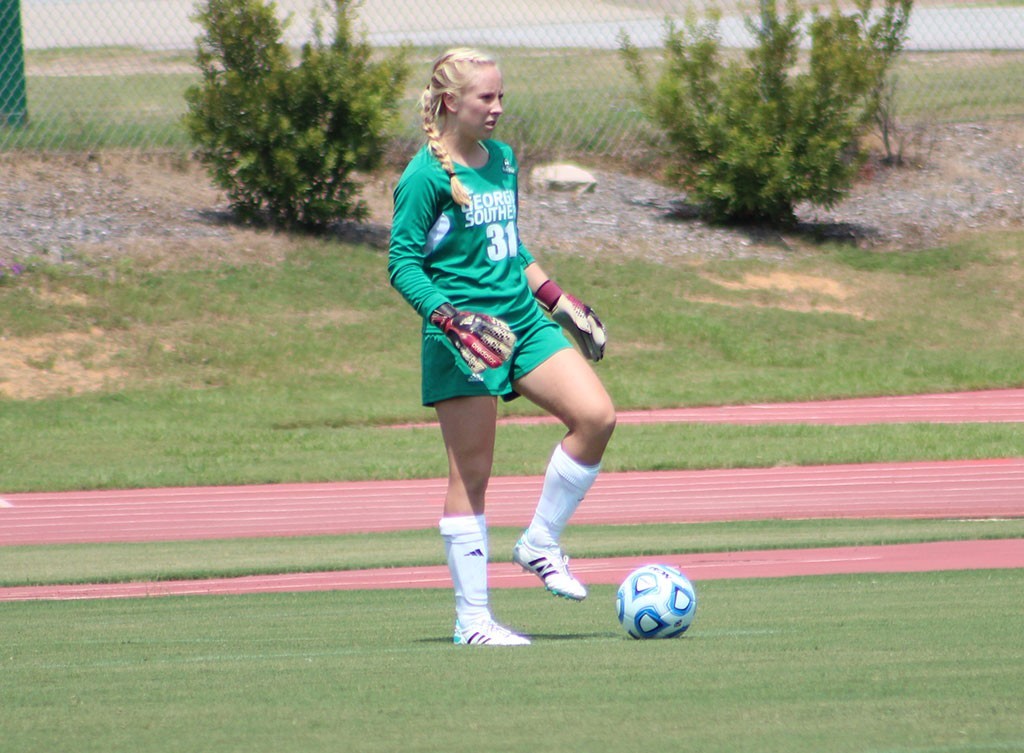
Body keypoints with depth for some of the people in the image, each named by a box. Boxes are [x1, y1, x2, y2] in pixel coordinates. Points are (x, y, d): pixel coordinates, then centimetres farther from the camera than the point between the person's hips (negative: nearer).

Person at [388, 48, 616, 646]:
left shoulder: (504, 160, 14)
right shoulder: (426, 176, -10)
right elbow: (402, 263, -11)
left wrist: (557, 299, 23)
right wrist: (449, 318, -23)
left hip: (522, 322, 7)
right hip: (465, 338, -7)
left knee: (596, 415, -11)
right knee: (471, 474, -4)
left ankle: (540, 545, 5)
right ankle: (472, 619, 2)